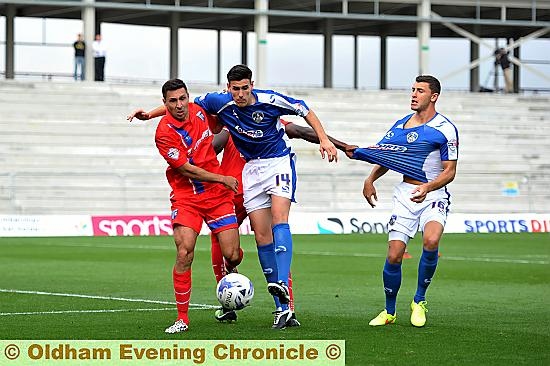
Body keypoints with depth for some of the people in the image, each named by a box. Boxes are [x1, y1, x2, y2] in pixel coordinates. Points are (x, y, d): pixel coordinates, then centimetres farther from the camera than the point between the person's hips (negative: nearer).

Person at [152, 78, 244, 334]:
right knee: (184, 253, -20)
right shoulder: (164, 133, -17)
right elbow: (187, 170, -15)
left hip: (216, 194, 4)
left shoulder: (198, 111, 1)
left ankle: (230, 272, 35)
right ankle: (182, 317, -8)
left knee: (232, 255, -4)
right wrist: (223, 179, -10)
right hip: (186, 196, -4)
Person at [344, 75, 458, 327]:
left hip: (434, 194, -4)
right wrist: (370, 180, 3)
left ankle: (419, 301, -10)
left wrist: (427, 187, -24)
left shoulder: (445, 129, -5)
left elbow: (450, 172, -7)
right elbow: (385, 157, 21)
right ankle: (389, 312, 15)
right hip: (405, 194, 4)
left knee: (431, 241, -31)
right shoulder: (400, 125, 11)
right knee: (394, 255, -6)